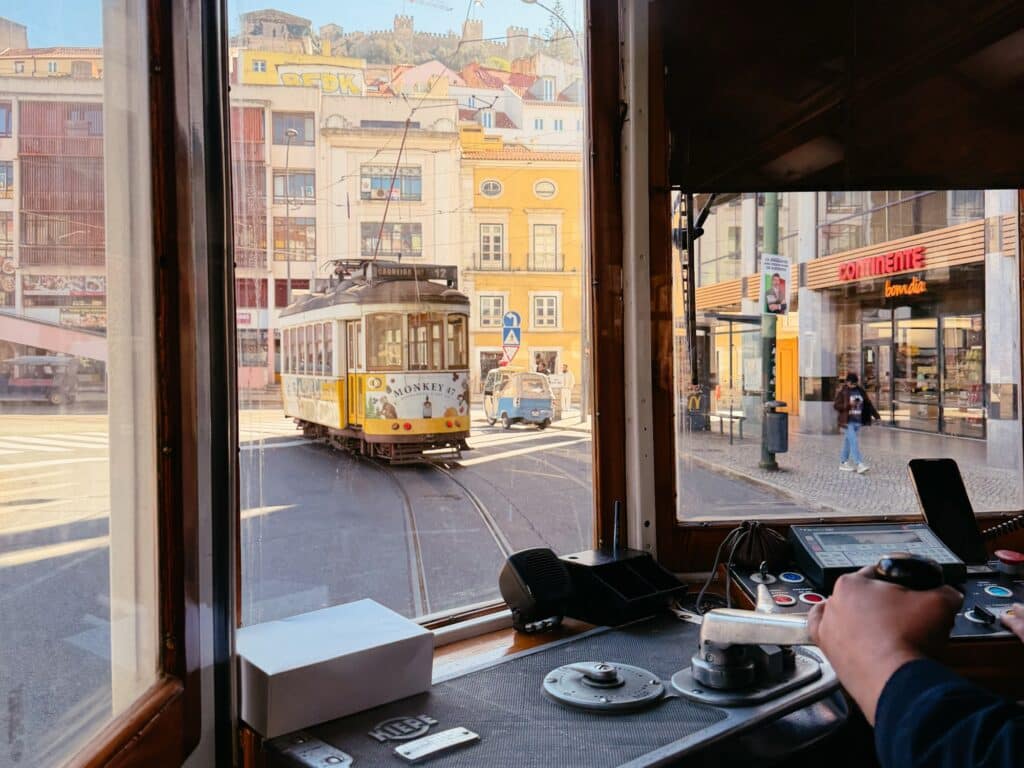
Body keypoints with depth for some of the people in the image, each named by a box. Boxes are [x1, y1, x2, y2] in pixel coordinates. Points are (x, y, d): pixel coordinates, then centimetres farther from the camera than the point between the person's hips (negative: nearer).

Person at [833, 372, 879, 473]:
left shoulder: (860, 391, 10)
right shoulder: (842, 392, -5)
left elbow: (868, 404, 14)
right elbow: (836, 405, -8)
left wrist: (876, 416, 9)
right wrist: (848, 405, -20)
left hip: (857, 421, 6)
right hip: (847, 422, -6)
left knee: (848, 442, 13)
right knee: (854, 442, -13)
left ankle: (843, 463, 21)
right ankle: (859, 464, -17)